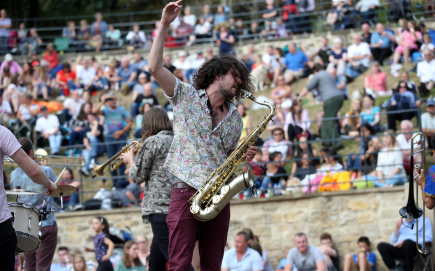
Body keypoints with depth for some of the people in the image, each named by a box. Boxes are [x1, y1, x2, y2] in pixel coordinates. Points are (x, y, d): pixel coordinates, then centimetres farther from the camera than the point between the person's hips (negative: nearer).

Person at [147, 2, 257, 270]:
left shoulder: (235, 118, 17)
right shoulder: (186, 96, 5)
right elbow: (155, 68, -6)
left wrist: (243, 157, 1)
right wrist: (164, 25, -12)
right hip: (186, 191, -5)